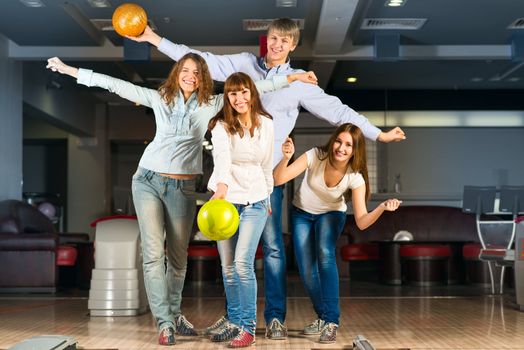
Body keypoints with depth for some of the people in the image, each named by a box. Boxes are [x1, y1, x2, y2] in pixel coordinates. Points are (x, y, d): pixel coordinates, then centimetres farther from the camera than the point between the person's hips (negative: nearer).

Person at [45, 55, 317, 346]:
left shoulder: (210, 104, 5)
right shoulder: (160, 98, 4)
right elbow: (115, 84, 3)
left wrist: (292, 78, 4)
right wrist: (70, 70, 1)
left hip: (183, 188, 1)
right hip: (148, 181, -1)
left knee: (178, 257, 8)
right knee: (153, 254, -8)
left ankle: (173, 314, 25)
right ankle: (165, 322, -5)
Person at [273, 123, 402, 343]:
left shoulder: (355, 178, -26)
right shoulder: (315, 156, -28)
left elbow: (361, 222, -30)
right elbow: (278, 179, -32)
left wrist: (382, 208, -47)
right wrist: (286, 158, -50)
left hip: (331, 214, -1)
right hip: (302, 213, 1)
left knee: (325, 254, -30)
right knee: (306, 271, -7)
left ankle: (331, 322, -23)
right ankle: (323, 317, 21)